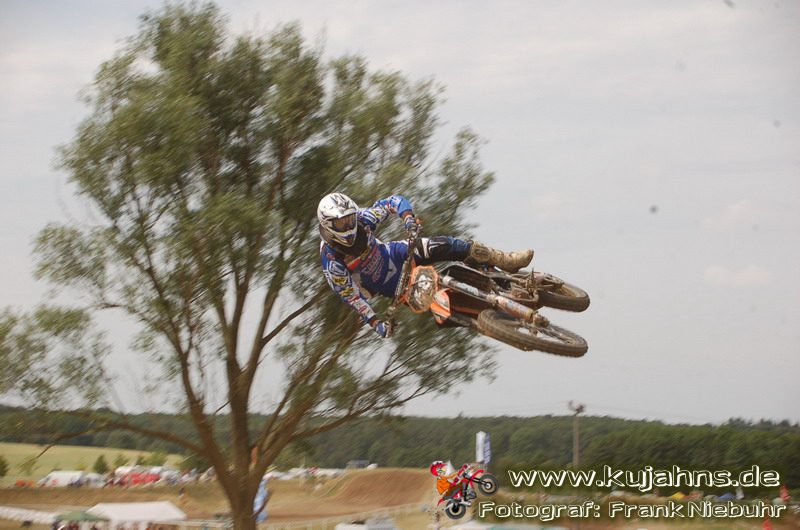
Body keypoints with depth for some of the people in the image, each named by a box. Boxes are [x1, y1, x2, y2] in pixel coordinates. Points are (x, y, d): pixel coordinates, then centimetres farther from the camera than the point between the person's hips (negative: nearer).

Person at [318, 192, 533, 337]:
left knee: (443, 246, -20)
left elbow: (394, 201, -11)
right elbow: (350, 295, -22)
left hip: (394, 255, 3)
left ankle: (505, 260, -11)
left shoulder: (360, 218, -20)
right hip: (389, 285, -2)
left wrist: (408, 218, -32)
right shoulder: (332, 262, -29)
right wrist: (375, 322, -25)